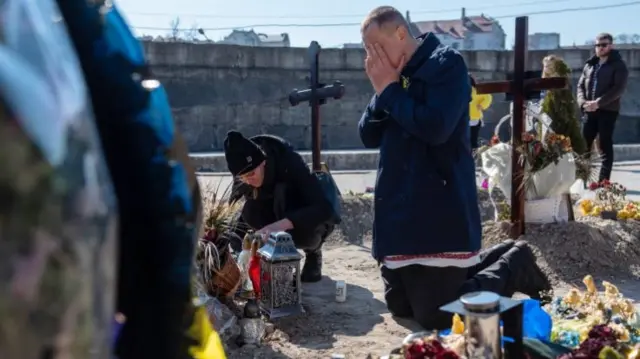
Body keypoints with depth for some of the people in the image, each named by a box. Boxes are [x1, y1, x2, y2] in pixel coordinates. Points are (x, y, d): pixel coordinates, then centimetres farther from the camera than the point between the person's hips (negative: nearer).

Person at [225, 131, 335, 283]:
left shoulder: (290, 163, -31)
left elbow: (324, 208, -40)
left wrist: (281, 225, -53)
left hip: (313, 221, -3)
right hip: (277, 227, 4)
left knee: (282, 192, -34)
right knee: (250, 213, -28)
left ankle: (313, 253, -10)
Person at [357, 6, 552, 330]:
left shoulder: (447, 64, -11)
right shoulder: (392, 75, 12)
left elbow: (434, 128, -25)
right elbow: (368, 137, 9)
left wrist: (390, 90, -13)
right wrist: (382, 91, -8)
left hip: (439, 214, -8)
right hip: (399, 212, 9)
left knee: (436, 316, -7)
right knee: (400, 306, 17)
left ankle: (515, 266, 13)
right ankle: (499, 259, 27)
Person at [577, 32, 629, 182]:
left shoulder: (618, 65, -1)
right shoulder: (589, 65, 15)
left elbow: (618, 89, -12)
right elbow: (580, 86, 12)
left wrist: (598, 103, -21)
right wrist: (583, 102, -8)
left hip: (608, 111, -5)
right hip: (590, 111, 5)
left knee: (605, 146, -2)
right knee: (583, 144, 3)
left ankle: (604, 182, 2)